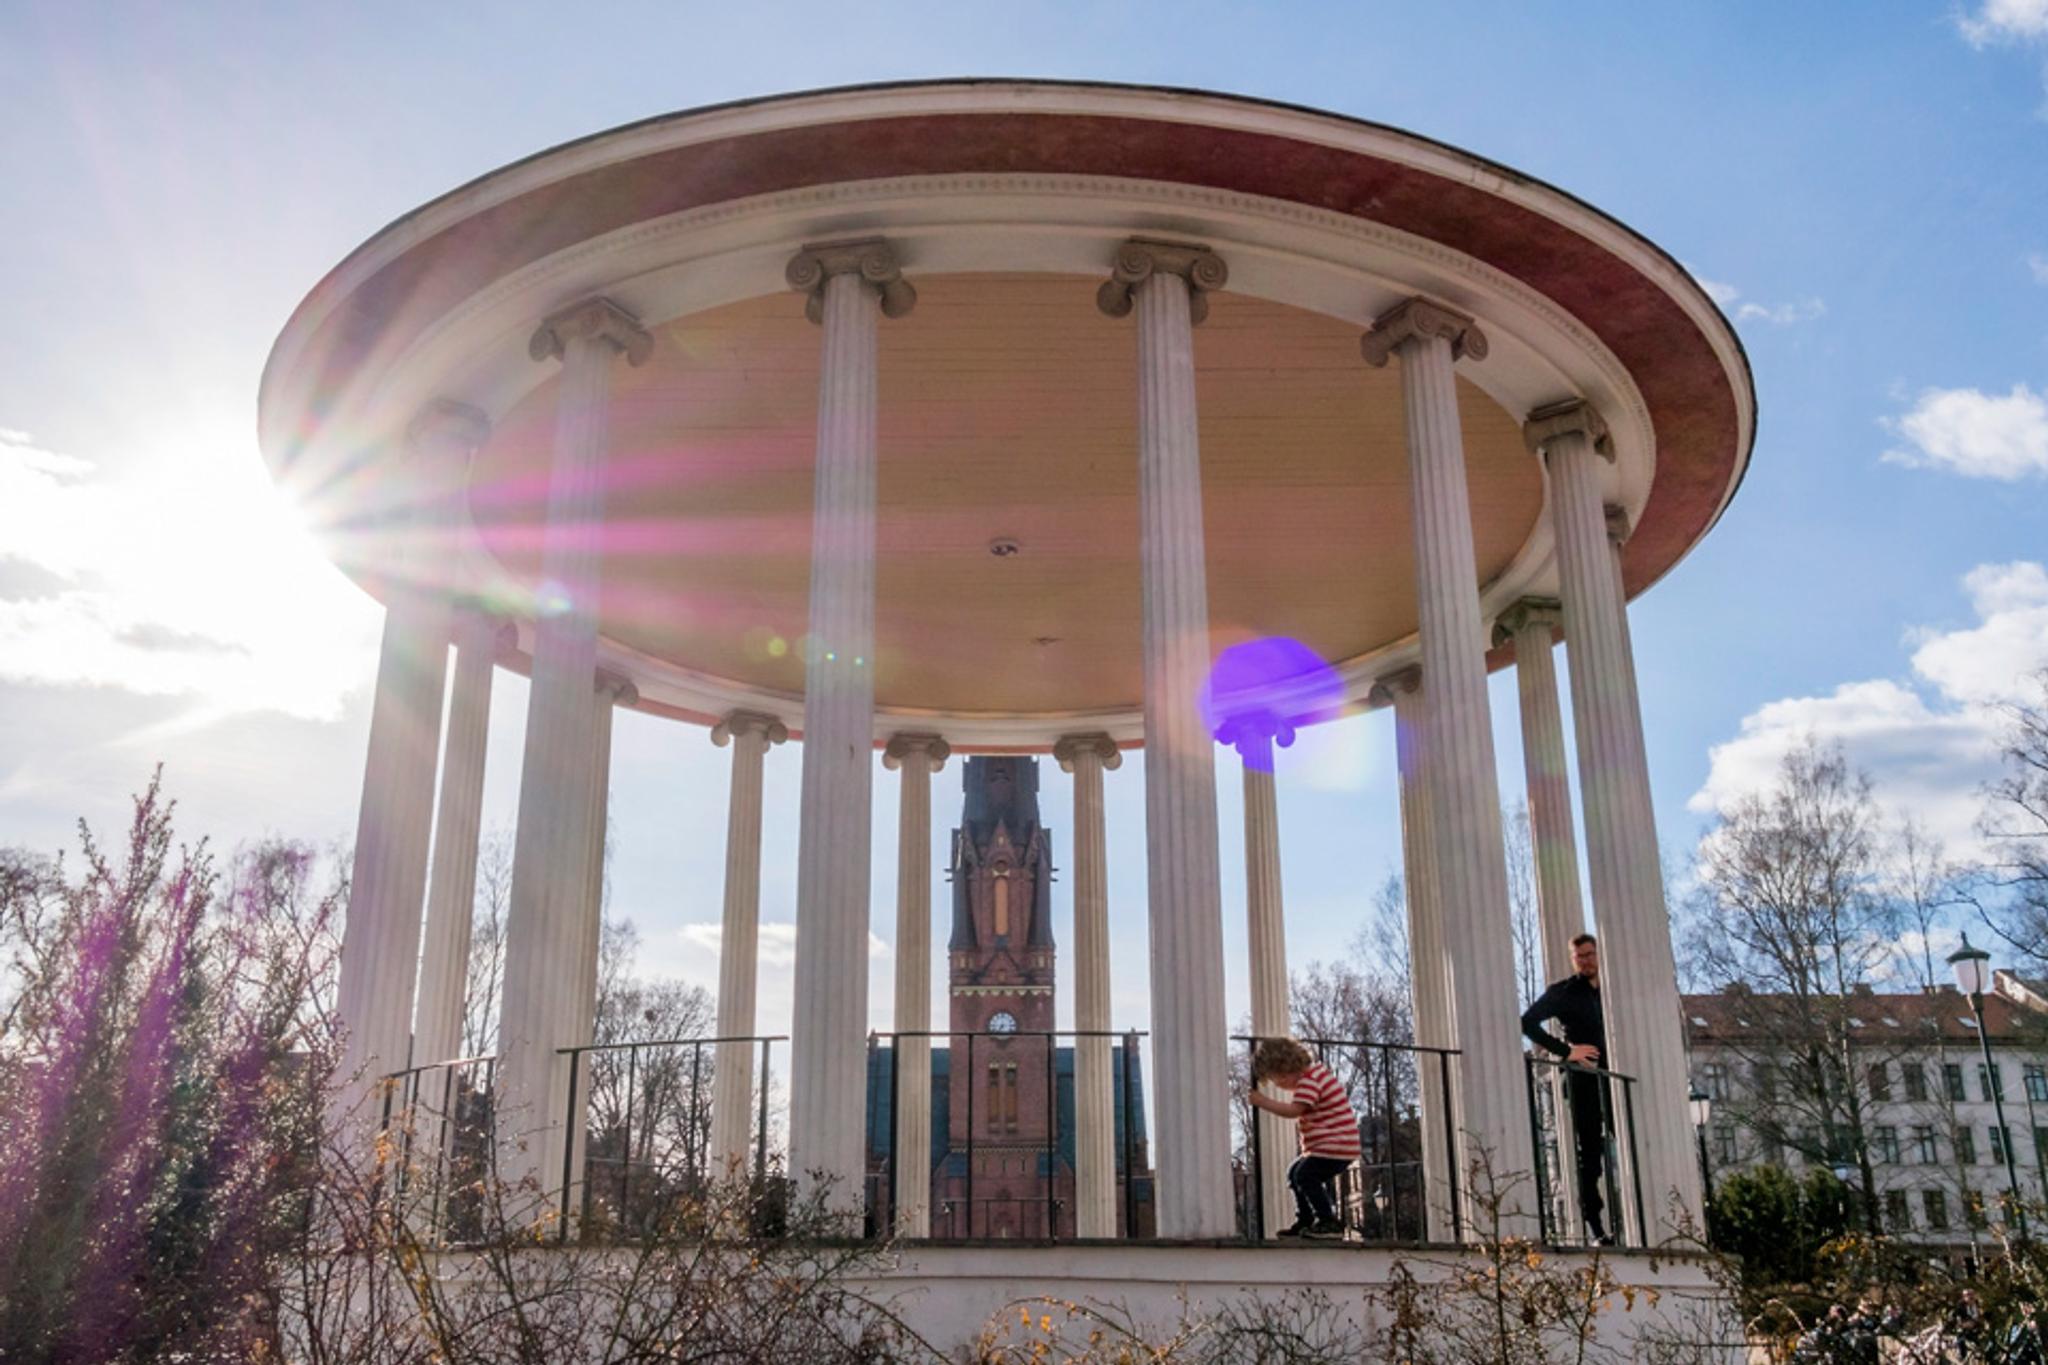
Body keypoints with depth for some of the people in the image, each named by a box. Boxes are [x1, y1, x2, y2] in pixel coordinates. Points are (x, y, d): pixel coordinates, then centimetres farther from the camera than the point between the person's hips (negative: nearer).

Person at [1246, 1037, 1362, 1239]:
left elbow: (1293, 1110, -29)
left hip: (1336, 1145, -11)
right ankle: (1305, 1222, 19)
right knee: (1295, 1173, 15)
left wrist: (1263, 1101, -24)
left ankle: (1329, 1222, -11)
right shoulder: (1312, 1073, 14)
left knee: (1305, 1175, -17)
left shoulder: (1309, 1080, -18)